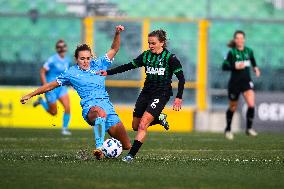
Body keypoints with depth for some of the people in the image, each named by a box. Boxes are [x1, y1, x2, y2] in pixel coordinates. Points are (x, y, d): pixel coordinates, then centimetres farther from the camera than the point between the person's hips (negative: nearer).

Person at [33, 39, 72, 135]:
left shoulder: (67, 60, 3)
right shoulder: (52, 60, -17)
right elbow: (42, 72, -13)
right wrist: (45, 86, -19)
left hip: (62, 88, 5)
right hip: (51, 88, -5)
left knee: (67, 107, -14)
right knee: (53, 112, 6)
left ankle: (65, 129, 2)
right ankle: (41, 101, 34)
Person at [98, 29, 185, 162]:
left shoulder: (170, 58, -9)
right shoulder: (146, 56, 5)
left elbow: (181, 78, -7)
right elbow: (128, 66, 9)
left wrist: (179, 98, -14)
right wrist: (108, 72, 4)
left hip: (161, 95, -6)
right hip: (146, 92, 6)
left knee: (142, 125, -19)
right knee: (135, 126, 10)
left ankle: (131, 154, -15)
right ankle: (159, 118, 35)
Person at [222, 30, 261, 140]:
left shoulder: (249, 51, 2)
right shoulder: (232, 52, -10)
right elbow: (224, 67, -11)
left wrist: (255, 68, 7)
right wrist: (235, 67, -25)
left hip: (246, 81, 2)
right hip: (235, 82, -2)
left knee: (251, 104, -19)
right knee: (233, 108, 11)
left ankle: (249, 128, -4)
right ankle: (228, 129, 34)